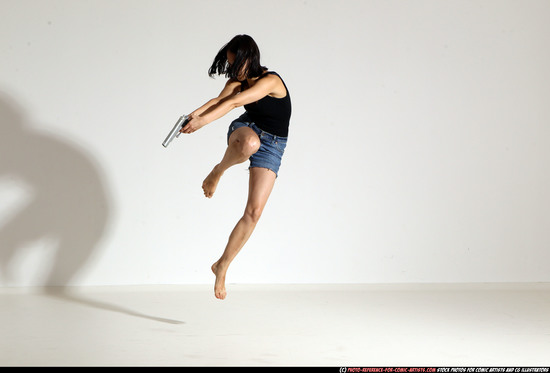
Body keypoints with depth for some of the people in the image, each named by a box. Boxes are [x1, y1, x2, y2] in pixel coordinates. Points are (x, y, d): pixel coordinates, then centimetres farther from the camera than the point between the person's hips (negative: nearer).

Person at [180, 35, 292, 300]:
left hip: (272, 146, -2)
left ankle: (222, 266, 3)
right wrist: (194, 114, -37)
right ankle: (218, 171, -9)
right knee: (250, 143, -41)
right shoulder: (237, 80, -1)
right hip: (246, 129, 2)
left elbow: (234, 102, -33)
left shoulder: (270, 81, -21)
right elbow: (220, 100, -18)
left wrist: (203, 122, -42)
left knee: (254, 211, -10)